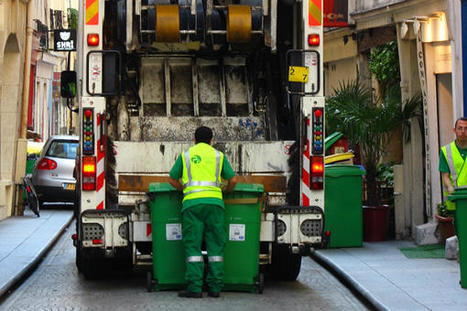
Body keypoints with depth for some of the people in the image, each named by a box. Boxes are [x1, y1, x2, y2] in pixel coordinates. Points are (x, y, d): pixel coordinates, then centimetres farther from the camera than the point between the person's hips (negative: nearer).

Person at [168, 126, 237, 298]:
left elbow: (172, 180, 16)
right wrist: (226, 191, 30)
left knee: (193, 245, -2)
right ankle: (215, 287, 2)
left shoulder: (185, 155, 14)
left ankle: (195, 287, -10)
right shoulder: (218, 155, 15)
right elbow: (232, 180, 10)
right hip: (214, 201, 1)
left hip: (192, 202, -1)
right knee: (215, 245, 5)